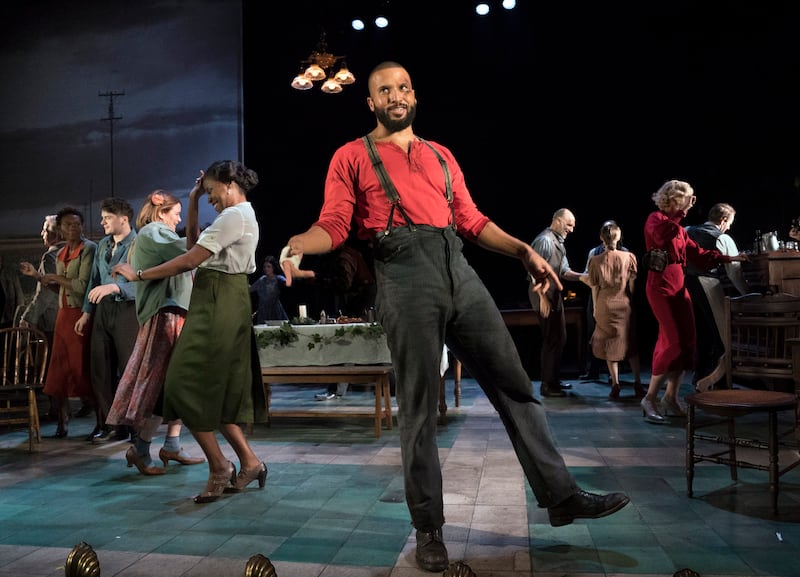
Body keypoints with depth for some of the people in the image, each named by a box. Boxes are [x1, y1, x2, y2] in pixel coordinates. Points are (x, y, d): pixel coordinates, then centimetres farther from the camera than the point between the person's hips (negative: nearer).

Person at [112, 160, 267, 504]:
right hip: (221, 304, 10)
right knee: (217, 388, 12)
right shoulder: (240, 215, 20)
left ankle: (219, 465, 2)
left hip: (218, 304, -10)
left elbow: (190, 260, -17)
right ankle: (248, 462, 16)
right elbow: (193, 244, 23)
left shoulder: (234, 216, -13)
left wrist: (139, 274, -11)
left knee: (188, 385, -6)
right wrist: (192, 204, 14)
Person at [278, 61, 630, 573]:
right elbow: (333, 225, 0)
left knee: (514, 384, 5)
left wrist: (523, 250, 9)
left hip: (459, 271, 5)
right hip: (405, 276, -4)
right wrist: (296, 245, -20)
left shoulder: (440, 155, 24)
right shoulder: (352, 157, 11)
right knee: (419, 408, -1)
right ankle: (429, 528, 13)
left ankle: (561, 495, 16)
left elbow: (471, 220, 19)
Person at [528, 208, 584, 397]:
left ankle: (554, 380, 28)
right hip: (545, 295, -10)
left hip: (555, 294, 10)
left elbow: (564, 271, 17)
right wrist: (543, 298, -23)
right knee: (552, 340, -5)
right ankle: (547, 385, 4)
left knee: (559, 338, 16)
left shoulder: (558, 242, 15)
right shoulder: (544, 240, -15)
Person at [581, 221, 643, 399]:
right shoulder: (629, 257, -5)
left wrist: (595, 308, 9)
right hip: (624, 305, 1)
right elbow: (632, 285, -1)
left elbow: (594, 288, -1)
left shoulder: (595, 261, -6)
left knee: (610, 344, 8)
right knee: (630, 343, 13)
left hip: (605, 306, -1)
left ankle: (615, 386, 6)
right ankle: (637, 384, 14)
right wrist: (632, 302, 12)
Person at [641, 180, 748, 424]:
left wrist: (729, 258, 14)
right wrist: (681, 212, -24)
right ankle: (650, 398, -6)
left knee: (687, 341, 5)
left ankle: (671, 398, 11)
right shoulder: (656, 219, -6)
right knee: (673, 342, -14)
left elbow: (697, 252, 18)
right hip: (660, 287, -9)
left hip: (679, 287, 9)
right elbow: (662, 236, -30)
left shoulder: (679, 227, 18)